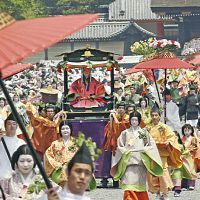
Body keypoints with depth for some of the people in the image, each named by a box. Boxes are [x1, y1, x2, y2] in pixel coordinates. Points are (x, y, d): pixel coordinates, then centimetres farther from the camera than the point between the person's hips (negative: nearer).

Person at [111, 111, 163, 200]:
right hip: (129, 162, -1)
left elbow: (152, 146, 6)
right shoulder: (125, 133, 9)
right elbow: (119, 147, 8)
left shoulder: (144, 132, 9)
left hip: (141, 162, 1)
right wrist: (127, 150, -8)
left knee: (140, 186, 2)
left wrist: (143, 149, -9)